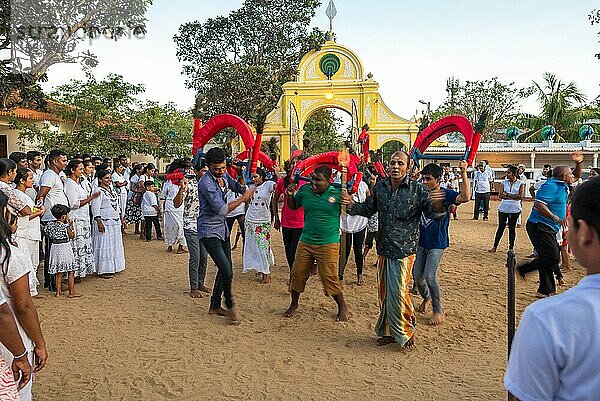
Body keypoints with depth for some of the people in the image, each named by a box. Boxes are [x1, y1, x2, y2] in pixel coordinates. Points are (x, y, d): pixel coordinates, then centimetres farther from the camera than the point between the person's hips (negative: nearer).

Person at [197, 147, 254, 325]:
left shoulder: (224, 175, 3)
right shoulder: (206, 183, -23)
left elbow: (241, 188, 17)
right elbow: (222, 210, -23)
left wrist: (240, 174, -1)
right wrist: (243, 199, -15)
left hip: (222, 229, 9)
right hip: (209, 232, -9)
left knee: (225, 269, 14)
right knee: (227, 271, -14)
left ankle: (215, 306, 28)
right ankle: (229, 307, 8)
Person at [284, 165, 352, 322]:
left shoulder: (337, 192, -10)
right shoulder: (305, 190, -1)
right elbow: (293, 206, 15)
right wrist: (290, 195, -4)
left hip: (328, 244, -4)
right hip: (306, 241, 4)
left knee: (330, 277, -2)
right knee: (298, 273, 9)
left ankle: (343, 307, 21)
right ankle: (294, 304, 34)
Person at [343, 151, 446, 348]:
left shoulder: (417, 189, -7)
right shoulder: (380, 187, 6)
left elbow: (433, 214, -5)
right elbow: (368, 208, 20)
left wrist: (437, 205, -26)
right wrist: (352, 205, 3)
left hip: (404, 250, -5)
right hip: (384, 248, 5)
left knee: (398, 292, -6)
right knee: (385, 292, 13)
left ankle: (405, 331, 17)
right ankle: (387, 331, 29)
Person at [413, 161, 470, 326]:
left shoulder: (445, 194, -10)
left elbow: (465, 197, -28)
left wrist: (463, 173, -33)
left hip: (437, 244, -5)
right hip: (421, 242, 5)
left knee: (429, 276, -13)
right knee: (417, 275, 7)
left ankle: (438, 310, 7)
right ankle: (427, 298, 38)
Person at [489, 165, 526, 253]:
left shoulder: (521, 184, 0)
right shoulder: (504, 182, 7)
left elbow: (520, 196, -12)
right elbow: (500, 195, -2)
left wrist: (507, 194, -9)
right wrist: (513, 197, -12)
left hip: (515, 209, -2)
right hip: (503, 208, 2)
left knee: (512, 228, 5)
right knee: (501, 227, 4)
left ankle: (511, 247, 14)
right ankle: (495, 246, 10)